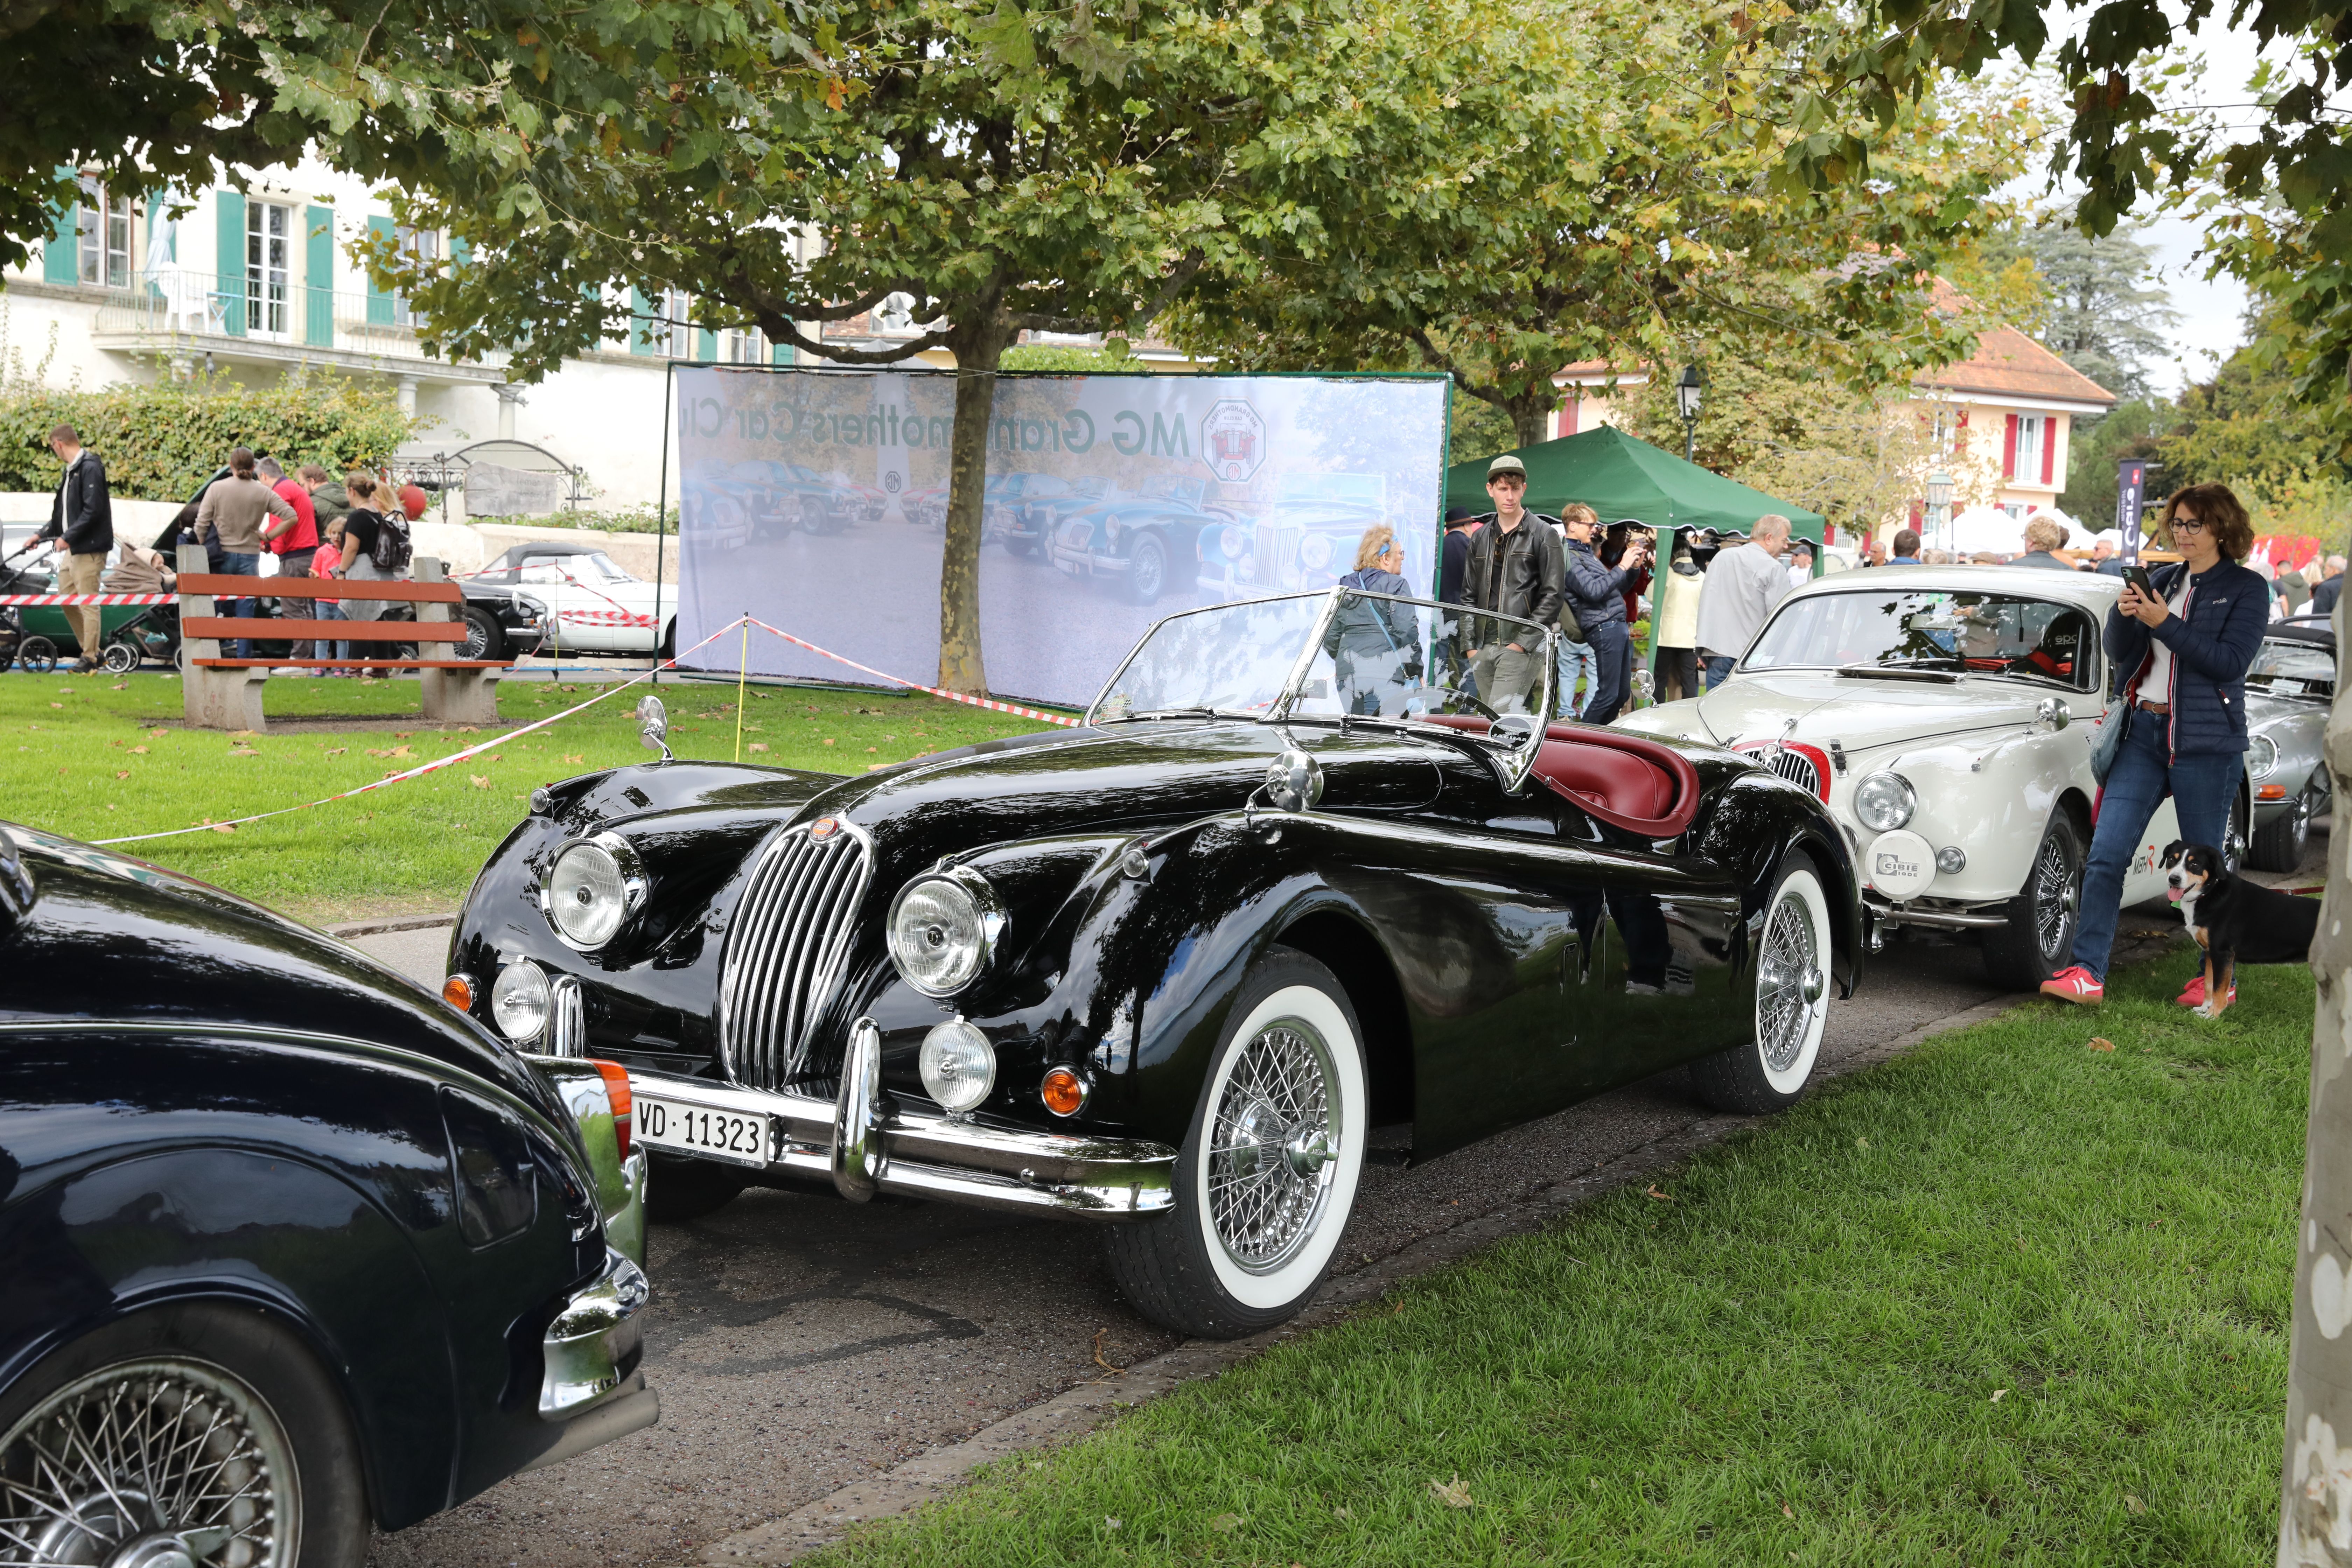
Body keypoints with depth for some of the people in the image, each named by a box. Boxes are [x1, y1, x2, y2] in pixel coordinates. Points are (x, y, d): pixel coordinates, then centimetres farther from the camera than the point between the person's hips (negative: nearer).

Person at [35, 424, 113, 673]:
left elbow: (93, 510, -22)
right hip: (72, 548, 10)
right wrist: (43, 535, 22)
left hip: (89, 548, -10)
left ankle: (90, 658, 2)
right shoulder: (72, 470, 15)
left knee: (88, 603, -4)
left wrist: (68, 537, -21)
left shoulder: (90, 468, -15)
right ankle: (91, 648, 22)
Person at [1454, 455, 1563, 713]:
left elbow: (1552, 596, -5)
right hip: (1483, 649, 6)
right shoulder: (1480, 539, 17)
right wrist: (1470, 646, 7)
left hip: (1518, 648, -6)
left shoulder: (1542, 536, 0)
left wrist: (1522, 642, -12)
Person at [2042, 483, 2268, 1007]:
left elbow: (2231, 661, -13)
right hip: (2145, 733, 5)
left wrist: (2165, 624, -19)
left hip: (2206, 742, -5)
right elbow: (2121, 655, 11)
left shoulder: (2246, 588, -1)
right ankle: (2088, 973, -5)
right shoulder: (2162, 579, 12)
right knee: (2105, 855, -5)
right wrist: (2124, 615, -9)